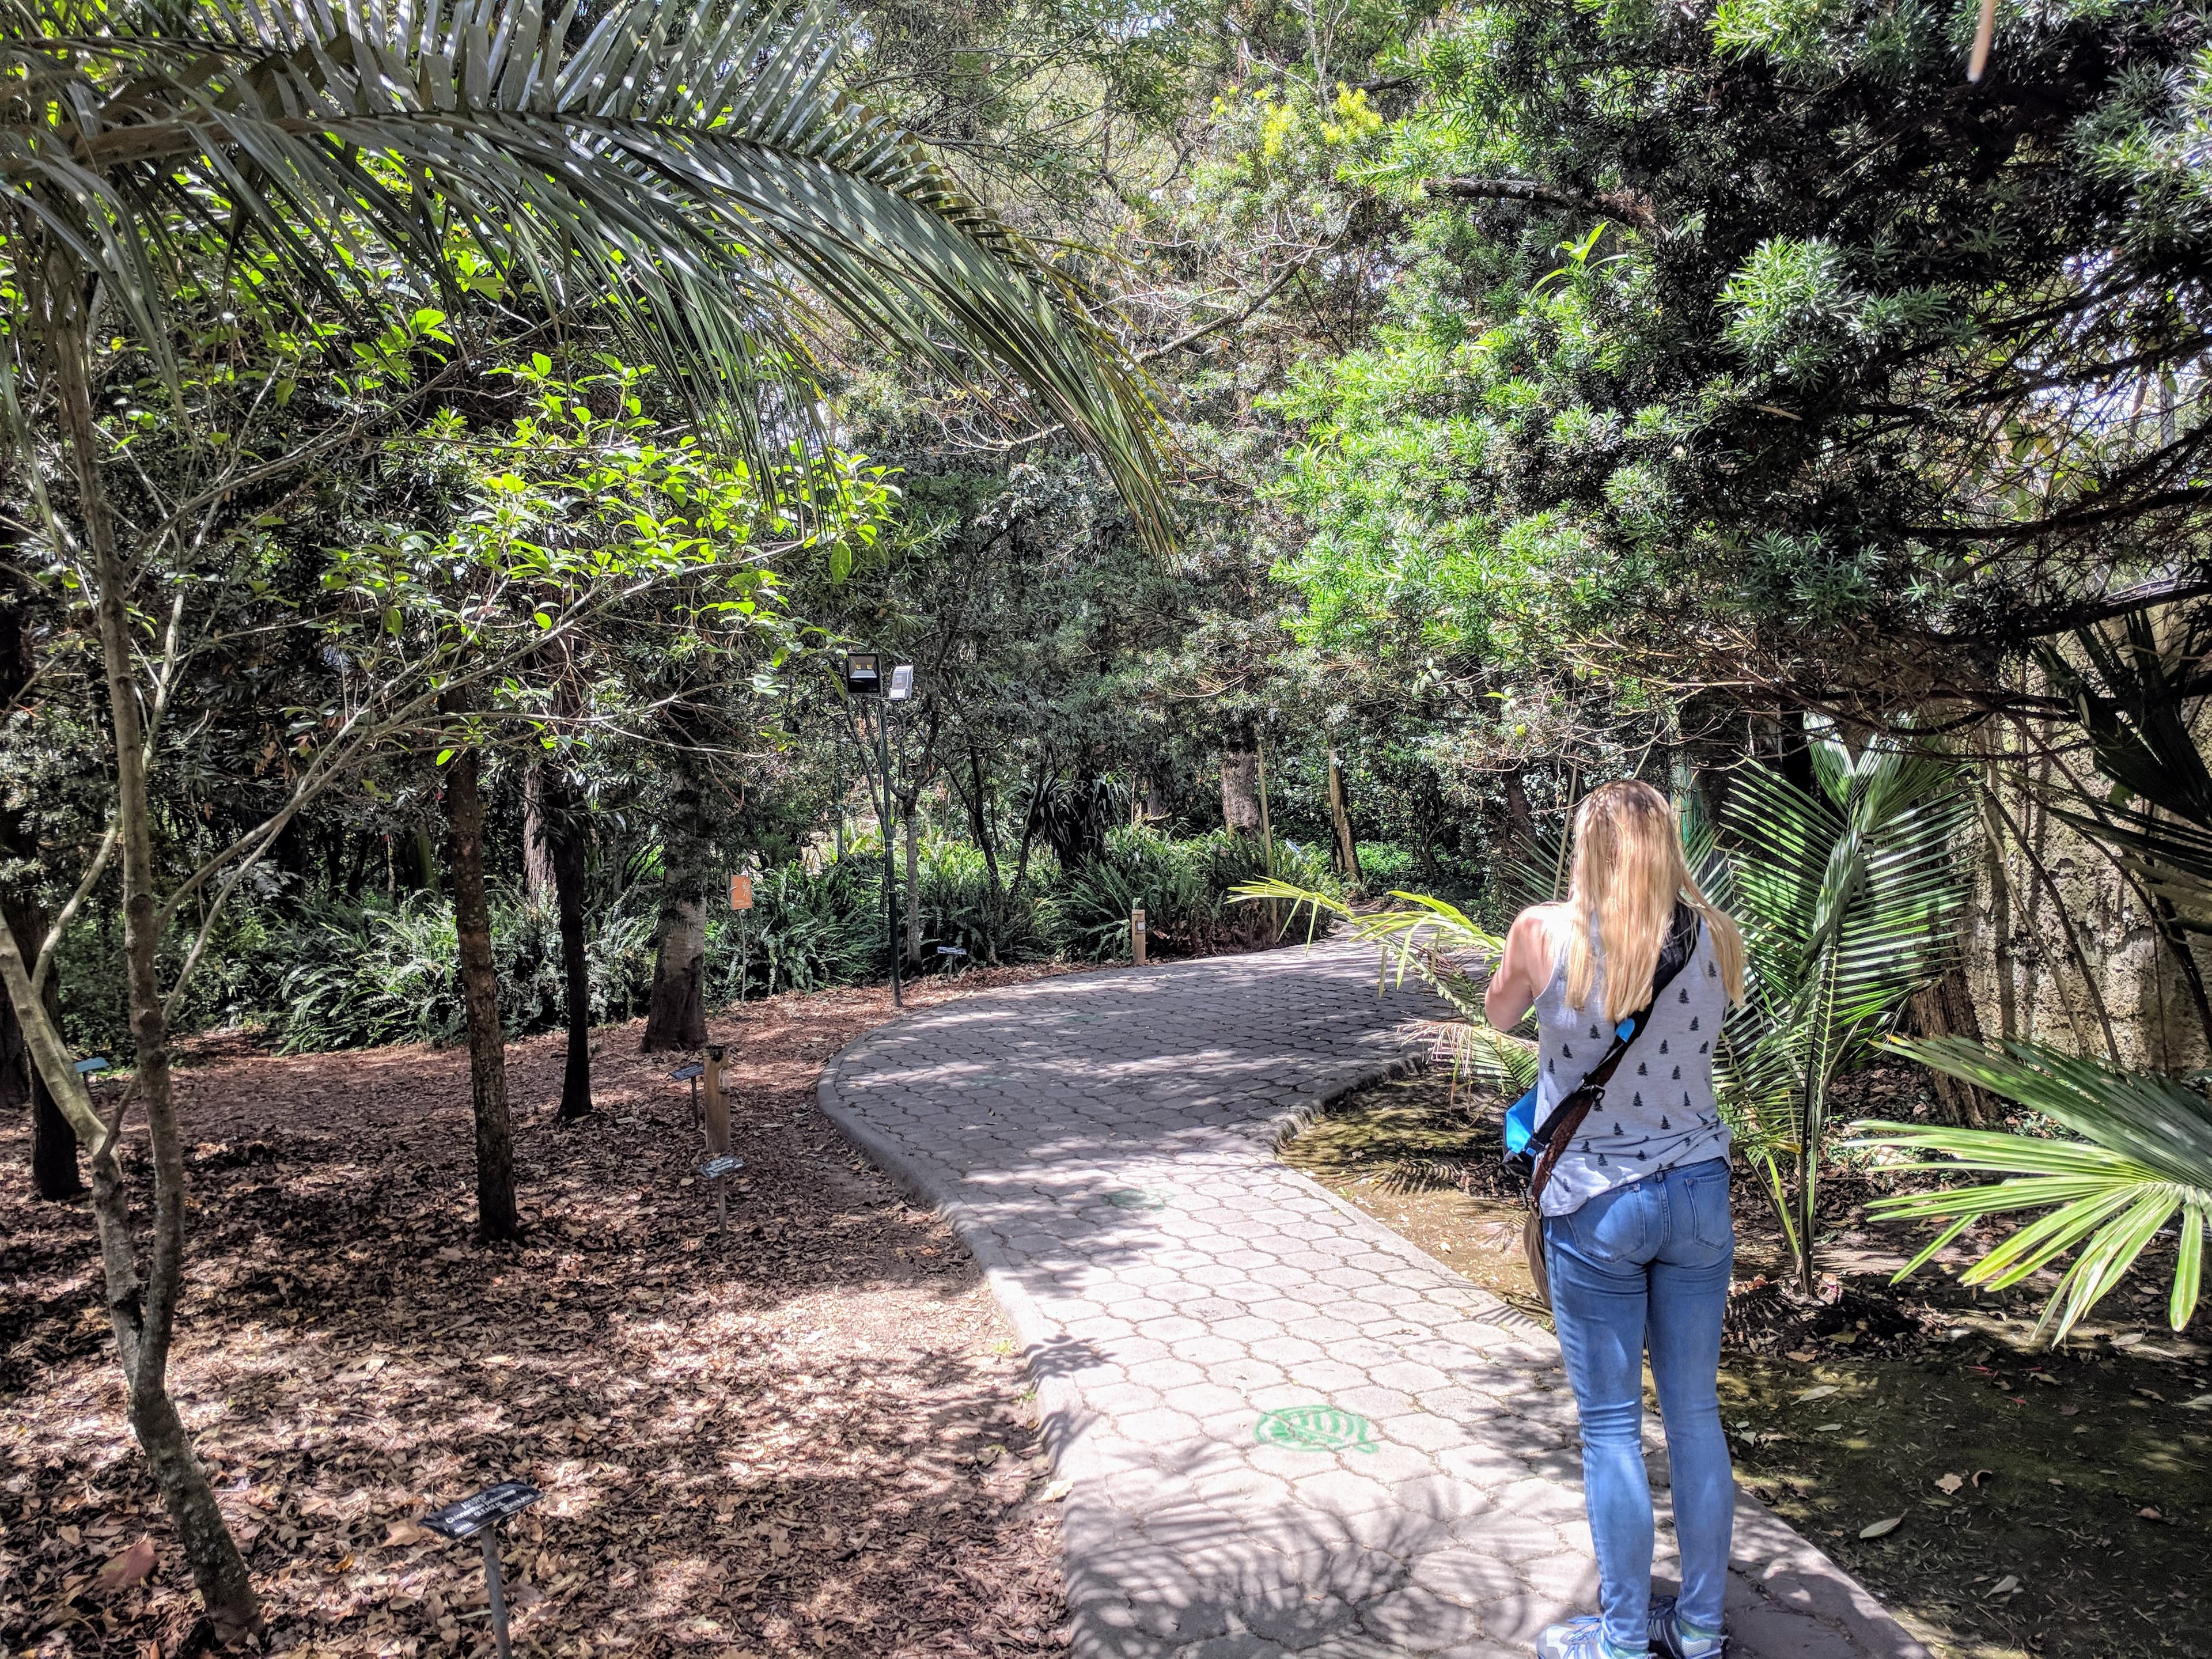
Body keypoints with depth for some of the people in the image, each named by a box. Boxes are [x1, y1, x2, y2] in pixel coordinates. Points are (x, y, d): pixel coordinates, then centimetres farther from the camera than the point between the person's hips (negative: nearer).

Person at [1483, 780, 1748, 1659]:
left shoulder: (1547, 933, -14)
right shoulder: (1716, 940, -5)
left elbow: (1500, 1015, 5)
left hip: (1595, 1206, -4)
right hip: (1699, 1192, 4)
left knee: (1611, 1426, 8)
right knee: (1695, 1413, 16)